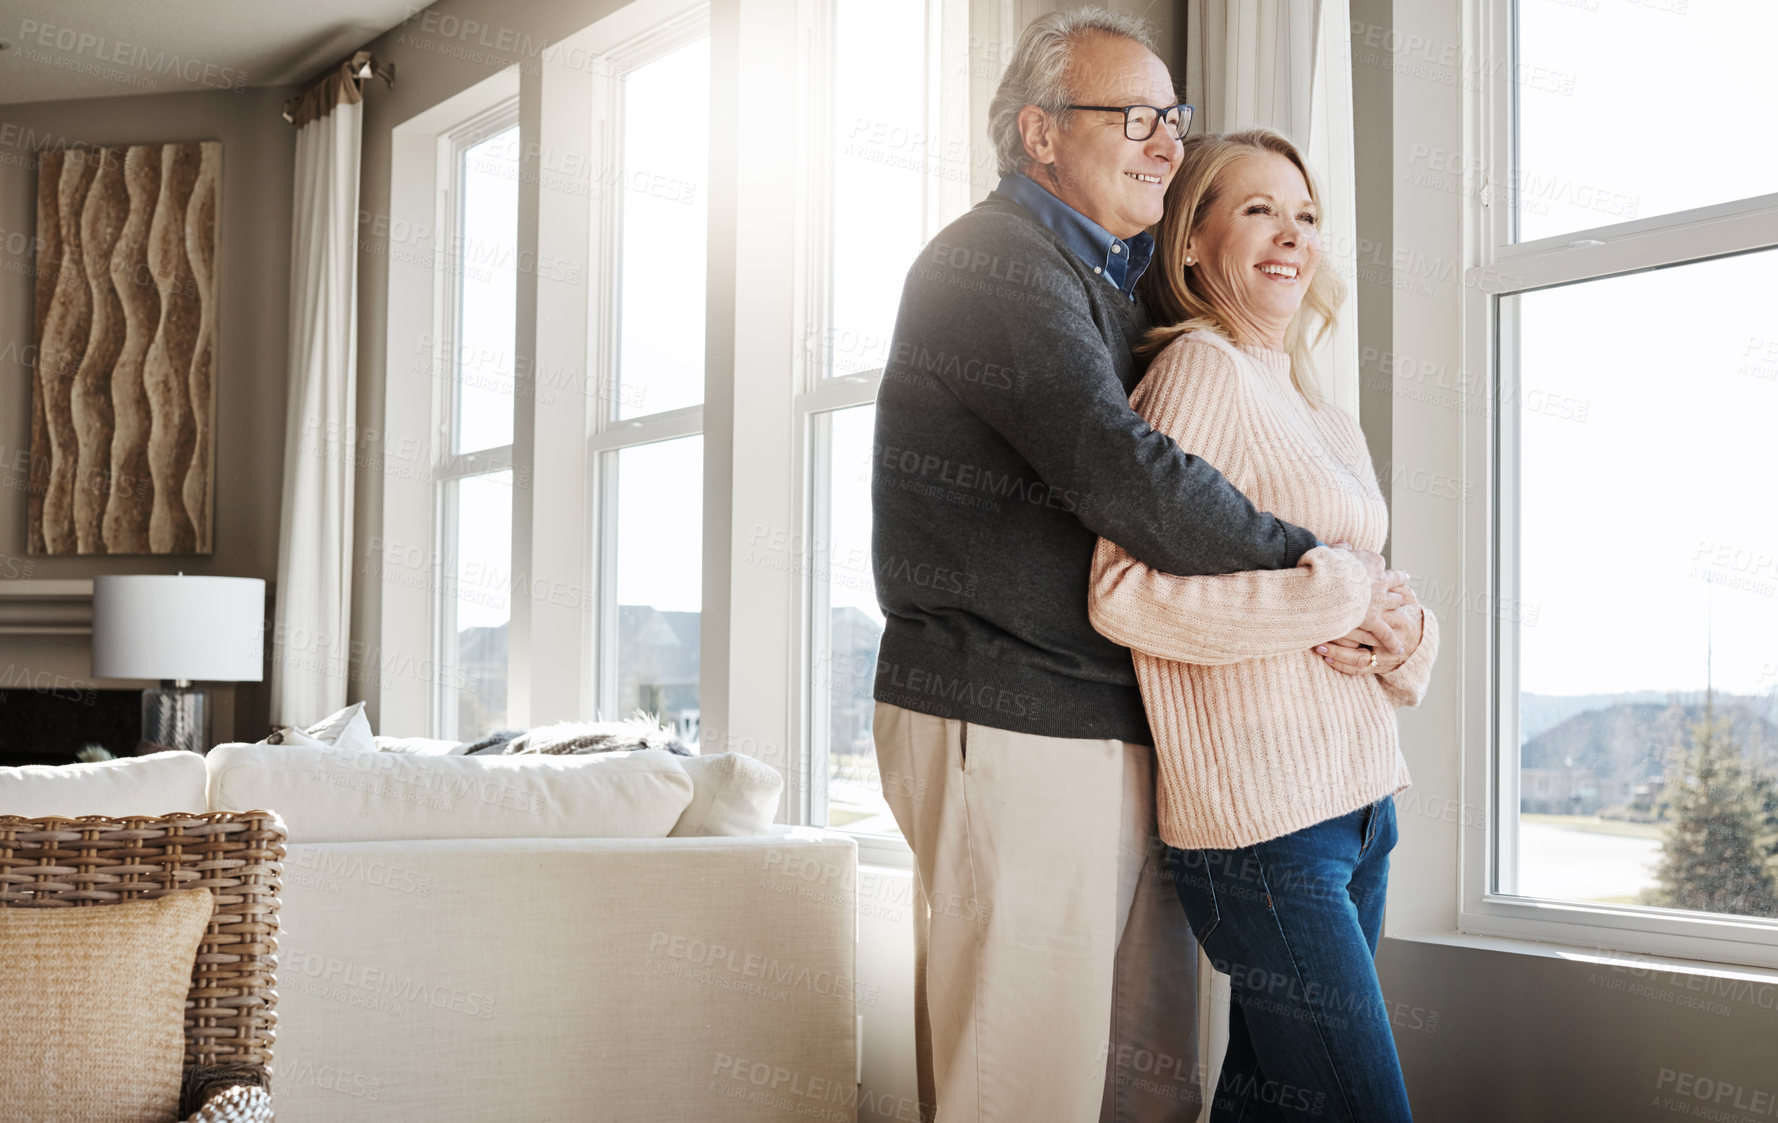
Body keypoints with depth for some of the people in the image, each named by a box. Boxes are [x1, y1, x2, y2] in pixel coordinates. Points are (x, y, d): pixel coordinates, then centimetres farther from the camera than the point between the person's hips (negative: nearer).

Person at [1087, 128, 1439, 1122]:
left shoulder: (1324, 418, 18)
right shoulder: (1202, 368, -9)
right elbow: (1126, 592, -20)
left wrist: (1408, 633, -3)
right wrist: (1338, 600, -16)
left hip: (1360, 802, 8)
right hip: (1265, 823, -8)